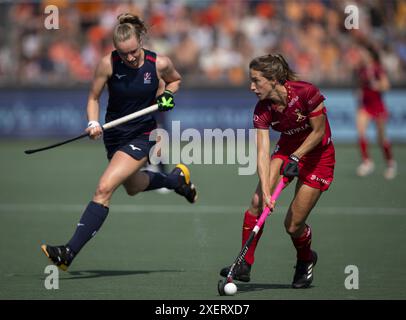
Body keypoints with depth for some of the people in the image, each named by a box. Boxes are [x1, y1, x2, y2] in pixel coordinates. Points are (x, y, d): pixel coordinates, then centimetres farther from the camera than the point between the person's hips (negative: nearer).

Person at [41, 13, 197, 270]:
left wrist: (167, 94, -10)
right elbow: (94, 98, -2)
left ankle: (70, 252, -23)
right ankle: (177, 178, 58)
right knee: (133, 187, 27)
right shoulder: (109, 64, -13)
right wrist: (93, 123, -20)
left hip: (143, 136, -5)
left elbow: (175, 80, 11)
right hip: (114, 135, 5)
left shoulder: (159, 64, -14)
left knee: (104, 188, -20)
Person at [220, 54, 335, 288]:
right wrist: (265, 190, -32)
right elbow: (263, 152, -20)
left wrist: (295, 158, -20)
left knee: (293, 225, -7)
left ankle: (306, 260, 26)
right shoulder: (262, 110, -15)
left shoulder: (306, 93, -27)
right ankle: (245, 265, -11)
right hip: (287, 150, 4)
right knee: (257, 201, -19)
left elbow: (318, 132, -16)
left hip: (318, 155, -4)